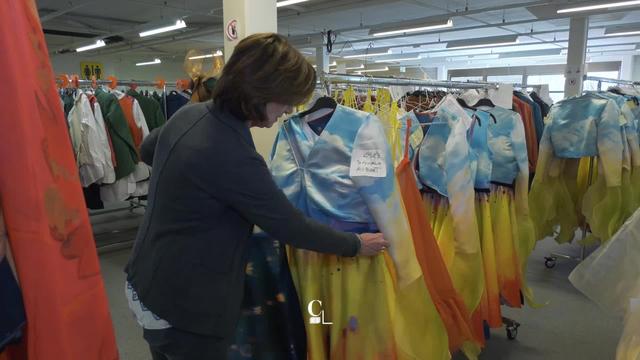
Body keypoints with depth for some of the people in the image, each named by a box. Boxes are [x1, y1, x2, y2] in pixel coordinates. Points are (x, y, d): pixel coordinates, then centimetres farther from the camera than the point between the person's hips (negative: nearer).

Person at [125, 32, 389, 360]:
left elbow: (146, 150, 18)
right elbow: (291, 227, -20)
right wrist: (357, 245, -7)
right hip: (183, 305, -8)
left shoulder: (190, 114, -3)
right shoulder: (234, 158, -30)